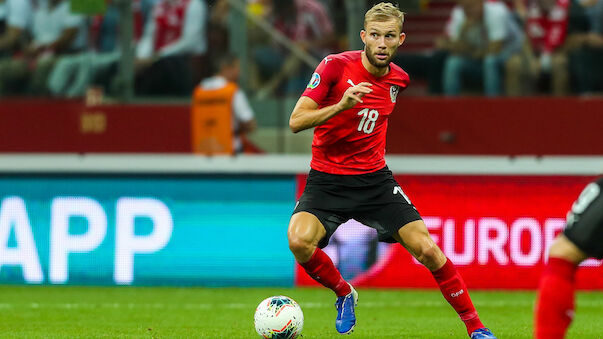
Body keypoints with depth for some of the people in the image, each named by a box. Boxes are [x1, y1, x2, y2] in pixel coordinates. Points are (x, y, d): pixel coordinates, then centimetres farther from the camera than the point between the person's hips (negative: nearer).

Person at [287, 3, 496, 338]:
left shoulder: (398, 79, 2)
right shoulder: (336, 66, -13)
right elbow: (296, 121, -18)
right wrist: (341, 105, -31)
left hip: (375, 178, 3)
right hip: (327, 180, -3)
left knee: (427, 250, -10)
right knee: (299, 240, -28)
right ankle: (344, 293, 2)